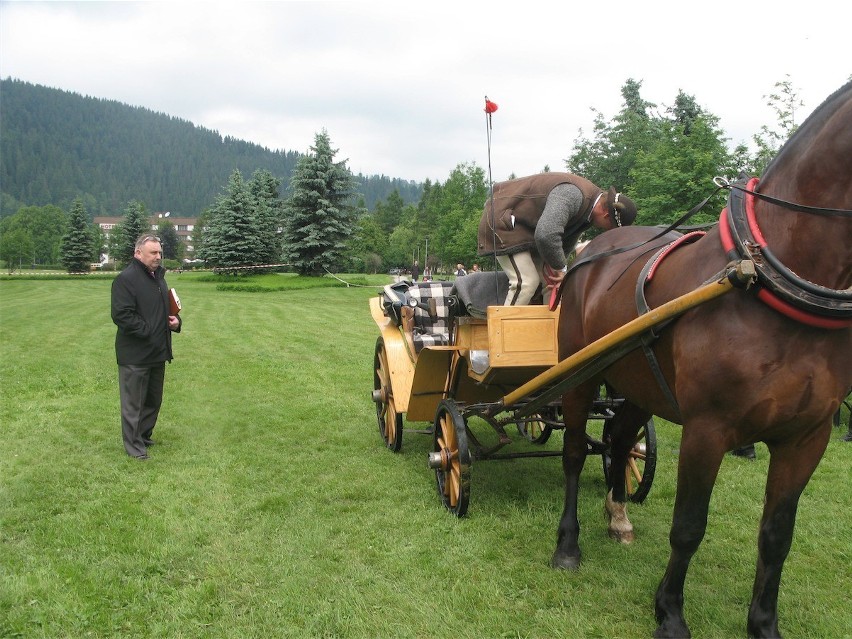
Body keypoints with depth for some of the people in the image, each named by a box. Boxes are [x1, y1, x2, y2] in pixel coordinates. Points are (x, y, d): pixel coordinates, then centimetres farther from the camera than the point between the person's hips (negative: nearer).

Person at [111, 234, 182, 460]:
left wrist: (175, 320, 4)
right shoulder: (126, 279, -14)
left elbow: (167, 307, 25)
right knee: (133, 403, 1)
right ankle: (134, 446, 10)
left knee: (154, 399, 18)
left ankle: (144, 436, 33)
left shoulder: (158, 277, 14)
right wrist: (148, 331, -20)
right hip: (135, 355, -9)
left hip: (158, 353, 9)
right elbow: (121, 315, -21)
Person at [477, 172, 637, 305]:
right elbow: (546, 235, -47)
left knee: (551, 279, 6)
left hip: (527, 227, 10)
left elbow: (567, 241, 8)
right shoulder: (571, 195, -34)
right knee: (527, 281, -17)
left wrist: (550, 264, -8)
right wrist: (560, 266, -31)